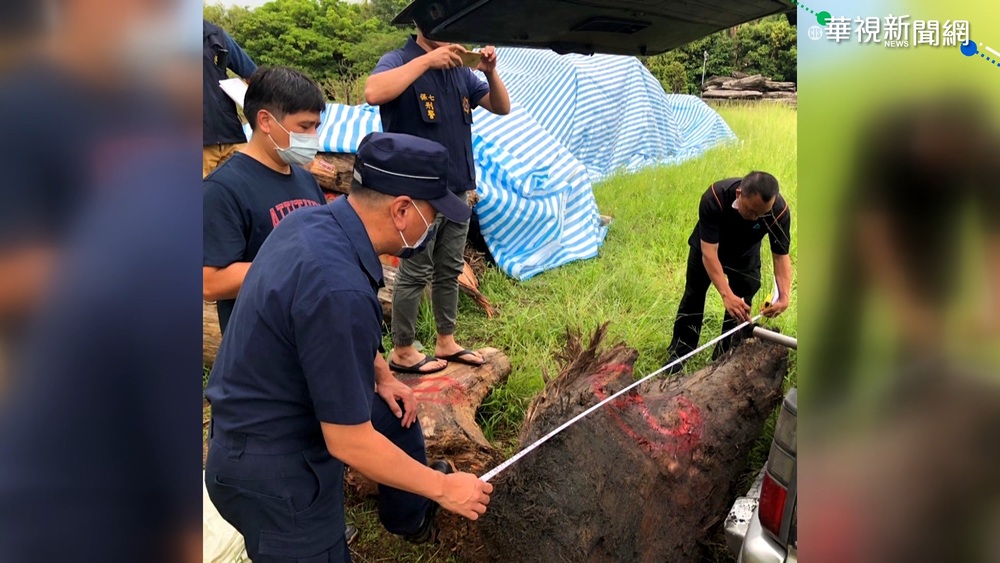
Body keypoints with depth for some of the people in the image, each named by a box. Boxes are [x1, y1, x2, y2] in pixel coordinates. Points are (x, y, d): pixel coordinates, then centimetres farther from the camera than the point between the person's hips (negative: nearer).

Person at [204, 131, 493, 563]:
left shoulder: (311, 221, -8)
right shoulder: (339, 290, -35)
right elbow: (349, 443, -27)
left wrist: (379, 377, 9)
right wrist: (444, 488, -15)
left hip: (260, 417, 9)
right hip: (273, 472, -9)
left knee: (396, 413, 24)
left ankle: (409, 515, 48)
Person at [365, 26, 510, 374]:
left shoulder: (459, 69, 9)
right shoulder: (399, 61, -10)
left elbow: (502, 108, 11)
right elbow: (373, 93, -32)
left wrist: (490, 72, -7)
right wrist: (426, 60, -29)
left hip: (458, 191, 7)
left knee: (450, 271, 15)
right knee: (415, 274, 2)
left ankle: (446, 342, 28)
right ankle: (402, 352, 16)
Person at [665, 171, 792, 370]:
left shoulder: (779, 211, -35)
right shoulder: (714, 198, -43)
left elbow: (781, 255, -26)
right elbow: (709, 252, -42)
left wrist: (784, 297, -41)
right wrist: (726, 294, -52)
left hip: (745, 254, 1)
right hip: (708, 246, -1)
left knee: (741, 306, 1)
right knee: (693, 296, 11)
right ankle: (679, 352, 27)